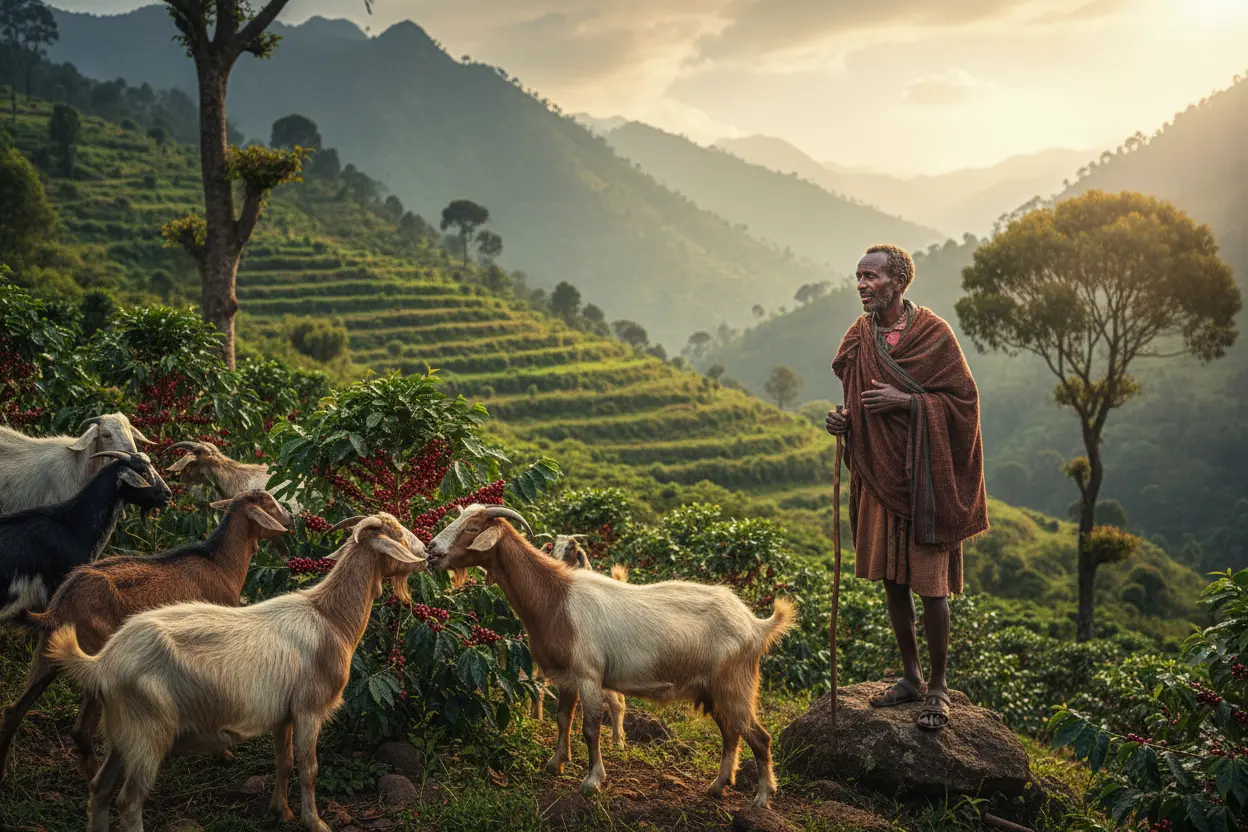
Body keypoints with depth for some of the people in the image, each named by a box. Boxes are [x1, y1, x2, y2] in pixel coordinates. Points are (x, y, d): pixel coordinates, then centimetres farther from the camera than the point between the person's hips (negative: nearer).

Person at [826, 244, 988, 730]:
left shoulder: (932, 333, -10)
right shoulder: (860, 337, 7)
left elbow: (963, 398, -8)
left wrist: (906, 401, -19)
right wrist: (843, 421, -3)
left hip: (924, 474, -5)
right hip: (879, 472, 5)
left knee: (930, 583, -3)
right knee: (891, 579, 11)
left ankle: (938, 687, 11)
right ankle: (911, 677, 26)